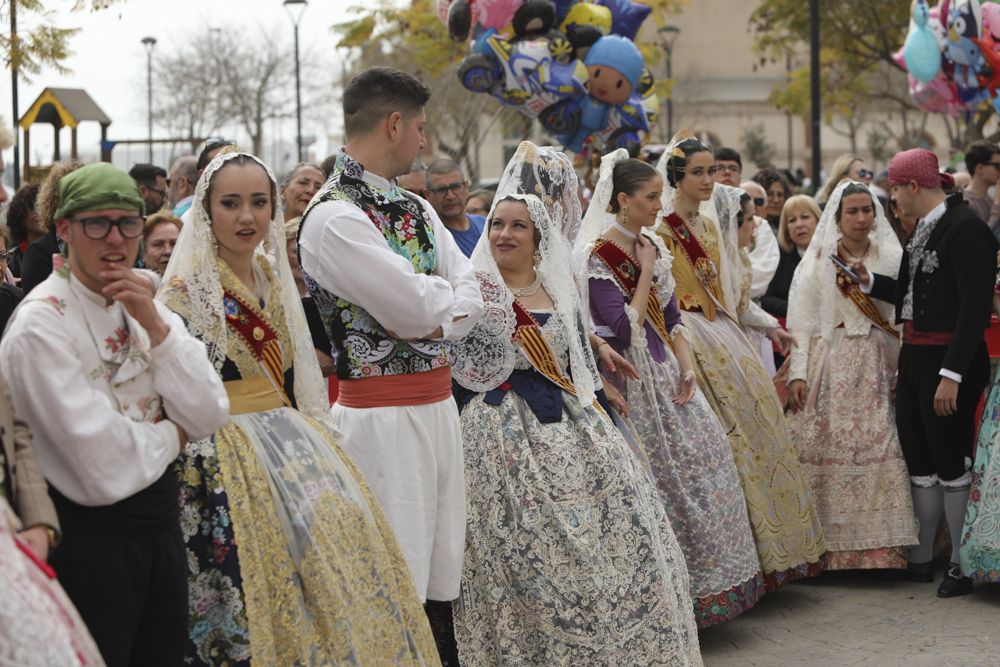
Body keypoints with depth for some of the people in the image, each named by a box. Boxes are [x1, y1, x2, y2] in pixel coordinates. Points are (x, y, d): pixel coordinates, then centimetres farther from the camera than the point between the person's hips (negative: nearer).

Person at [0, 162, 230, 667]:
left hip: (160, 525, 7)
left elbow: (208, 417, -3)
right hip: (91, 538, -7)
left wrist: (155, 325, -11)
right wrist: (171, 436, -3)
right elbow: (106, 468, -20)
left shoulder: (144, 307, 7)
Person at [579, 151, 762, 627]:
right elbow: (624, 329, -20)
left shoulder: (652, 247, 9)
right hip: (636, 380, -8)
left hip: (668, 374, 8)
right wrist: (646, 271, -14)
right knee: (662, 478, -5)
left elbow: (670, 315, 14)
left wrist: (687, 364, -1)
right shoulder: (599, 257, -14)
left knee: (708, 458, 6)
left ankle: (706, 580, 16)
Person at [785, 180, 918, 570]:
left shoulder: (892, 258, 10)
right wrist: (797, 374, -7)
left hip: (877, 369, 1)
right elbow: (801, 321, 2)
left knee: (880, 450, -6)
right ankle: (830, 546, 0)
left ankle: (880, 548, -1)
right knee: (829, 452, -6)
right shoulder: (817, 261, 5)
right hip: (831, 368, -1)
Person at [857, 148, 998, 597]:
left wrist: (951, 375, -24)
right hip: (915, 358, 9)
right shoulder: (924, 229, 13)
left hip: (950, 360, -9)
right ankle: (921, 557, 25)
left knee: (951, 462, -1)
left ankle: (963, 564, 11)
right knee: (918, 459, 14)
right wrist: (870, 282, 14)